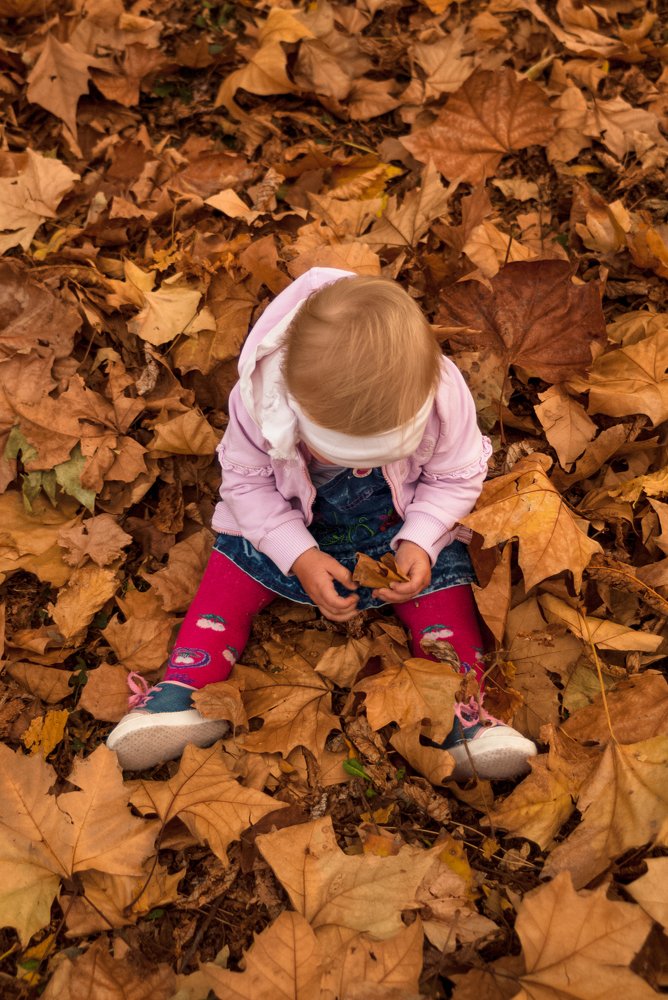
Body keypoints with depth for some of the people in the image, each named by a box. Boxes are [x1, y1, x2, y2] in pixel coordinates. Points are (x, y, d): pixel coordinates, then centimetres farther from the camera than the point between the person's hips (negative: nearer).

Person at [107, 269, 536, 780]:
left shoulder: (444, 394, -32)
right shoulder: (259, 393, -34)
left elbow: (457, 475, -14)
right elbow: (245, 479, -18)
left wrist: (419, 541, -29)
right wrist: (300, 556, -28)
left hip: (406, 522, 0)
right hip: (284, 523, 0)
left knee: (443, 590, -14)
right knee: (229, 579, -10)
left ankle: (464, 718, -5)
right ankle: (181, 698, -2)